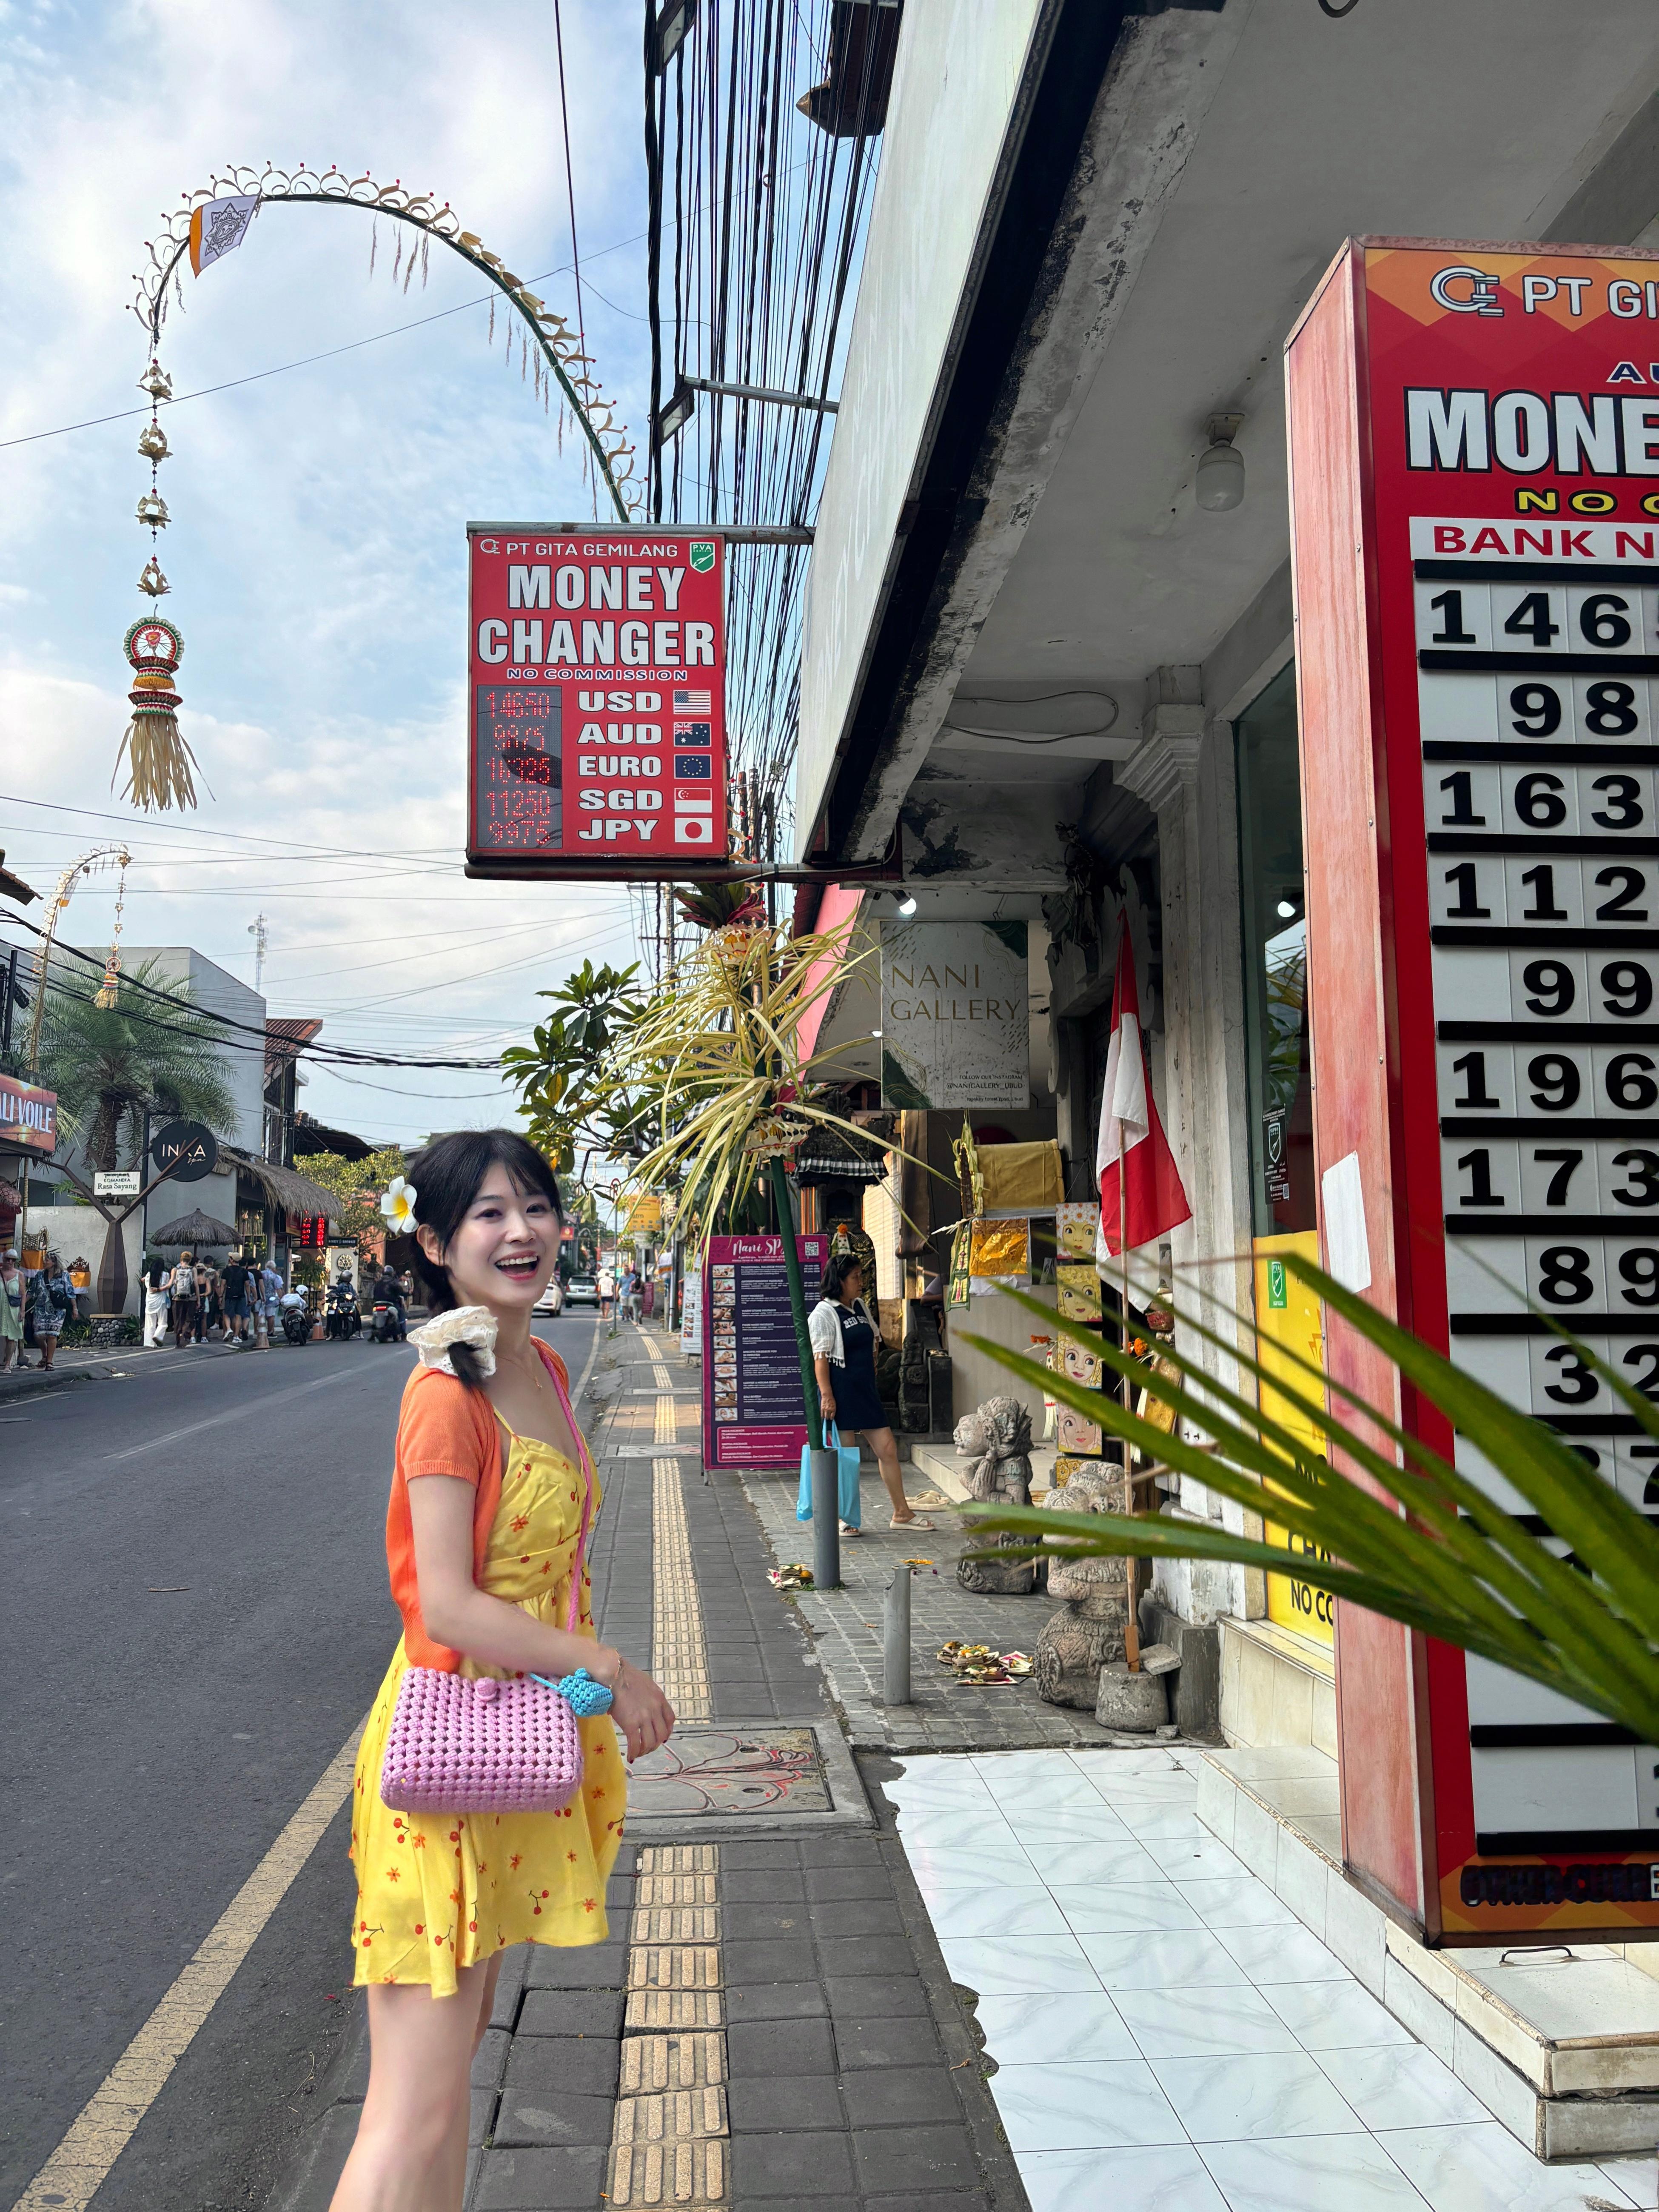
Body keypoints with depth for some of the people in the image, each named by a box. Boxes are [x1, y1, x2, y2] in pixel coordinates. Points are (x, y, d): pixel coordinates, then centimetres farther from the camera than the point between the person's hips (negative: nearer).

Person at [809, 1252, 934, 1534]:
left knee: (888, 1449, 6)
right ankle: (842, 1518, 10)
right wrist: (826, 1395, -21)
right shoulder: (824, 1313, -9)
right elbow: (820, 1357, -15)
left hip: (866, 1390, 8)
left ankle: (902, 1513, 15)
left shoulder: (860, 1306, 15)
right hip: (841, 1393, -8)